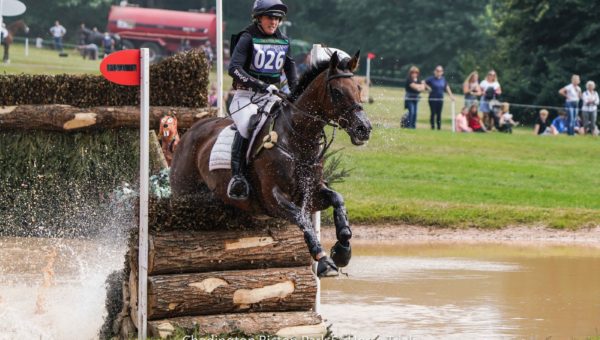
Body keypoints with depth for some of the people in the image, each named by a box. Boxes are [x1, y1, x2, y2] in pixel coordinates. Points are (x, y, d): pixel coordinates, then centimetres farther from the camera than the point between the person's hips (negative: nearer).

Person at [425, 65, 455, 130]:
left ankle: (439, 127, 14)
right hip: (432, 98, -4)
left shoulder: (443, 79, 5)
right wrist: (428, 88, -13)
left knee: (439, 113, 7)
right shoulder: (431, 79, -9)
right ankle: (432, 126, 5)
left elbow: (447, 87, 16)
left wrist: (451, 95, 14)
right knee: (433, 113, -2)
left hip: (440, 99, 4)